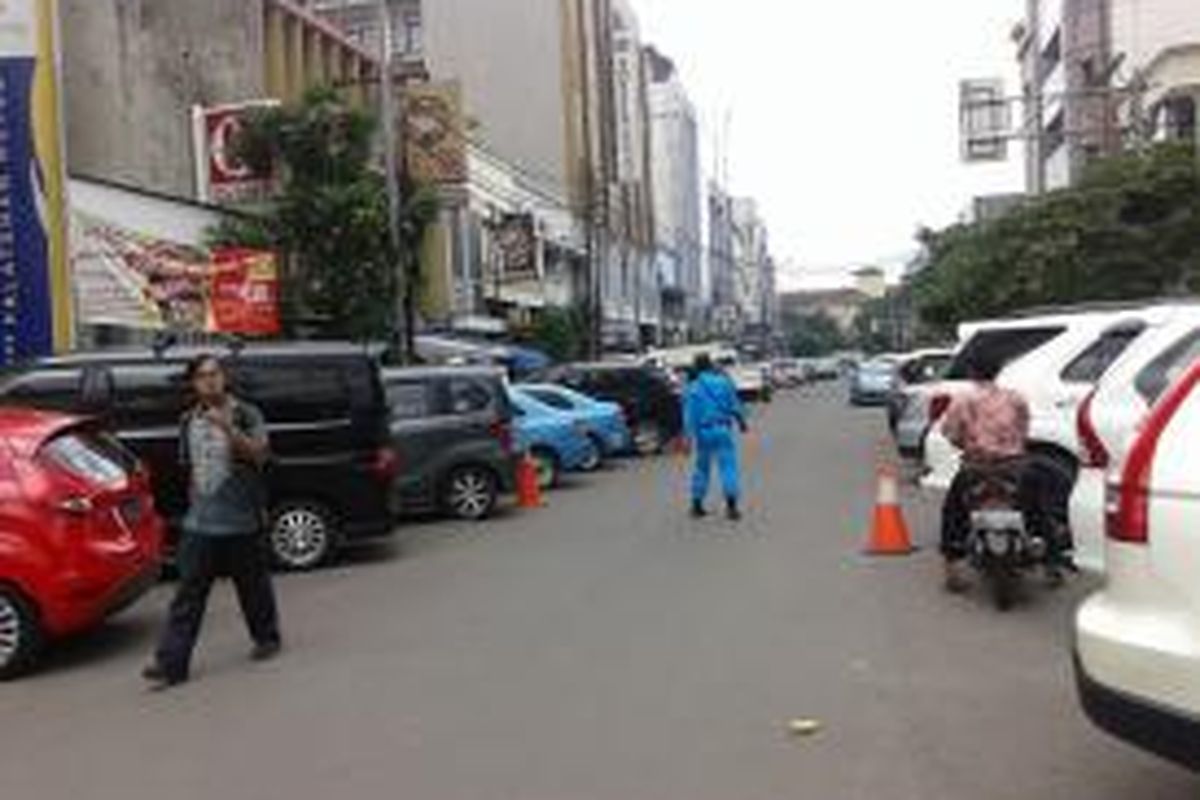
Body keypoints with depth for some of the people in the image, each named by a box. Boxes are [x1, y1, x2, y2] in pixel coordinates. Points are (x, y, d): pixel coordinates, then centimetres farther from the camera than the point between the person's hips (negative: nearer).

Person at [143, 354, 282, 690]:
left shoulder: (246, 415, -5)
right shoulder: (189, 421, 10)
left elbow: (258, 454, -20)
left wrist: (228, 428, -32)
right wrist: (195, 497, 15)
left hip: (241, 524, -4)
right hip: (199, 524, 4)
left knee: (253, 587, 10)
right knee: (188, 595, 0)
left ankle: (267, 638, 32)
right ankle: (170, 664, 0)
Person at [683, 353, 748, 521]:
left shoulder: (692, 388, -1)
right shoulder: (724, 381, 1)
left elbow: (689, 415, -6)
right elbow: (735, 405, 4)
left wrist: (690, 436, -7)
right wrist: (741, 421, 17)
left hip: (703, 432, 1)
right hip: (722, 430, -1)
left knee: (702, 467, 14)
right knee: (728, 465, -2)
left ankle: (697, 505, 19)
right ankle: (731, 506, -11)